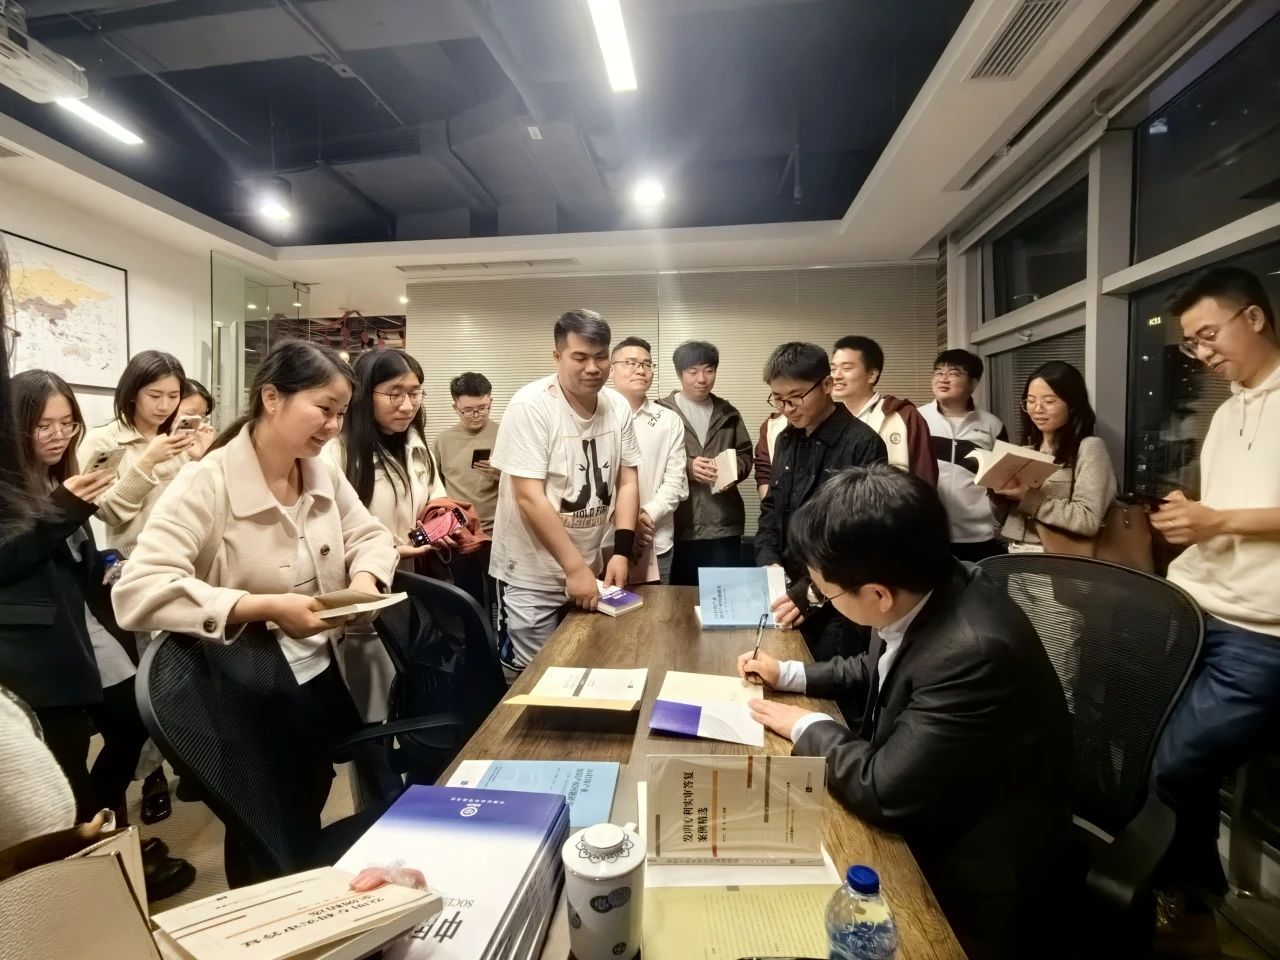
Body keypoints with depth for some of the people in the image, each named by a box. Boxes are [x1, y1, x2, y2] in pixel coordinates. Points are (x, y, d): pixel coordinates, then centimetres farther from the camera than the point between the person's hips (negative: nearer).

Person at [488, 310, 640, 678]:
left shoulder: (618, 407, -2)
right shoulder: (531, 406, -19)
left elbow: (627, 482, 4)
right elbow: (529, 497, -21)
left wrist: (622, 551, -7)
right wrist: (575, 568, -20)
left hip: (590, 569, 6)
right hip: (531, 577, -5)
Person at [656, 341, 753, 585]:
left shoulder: (728, 414, 14)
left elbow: (745, 455, 17)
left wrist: (733, 469, -4)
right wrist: (687, 466, -17)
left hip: (724, 524, 4)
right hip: (679, 525, -3)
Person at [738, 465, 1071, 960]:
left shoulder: (973, 650, -36)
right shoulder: (928, 591, -11)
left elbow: (883, 790, -30)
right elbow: (880, 668, 11)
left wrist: (807, 726, -14)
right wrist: (790, 674, 5)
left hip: (970, 871, -7)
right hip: (925, 814, 7)